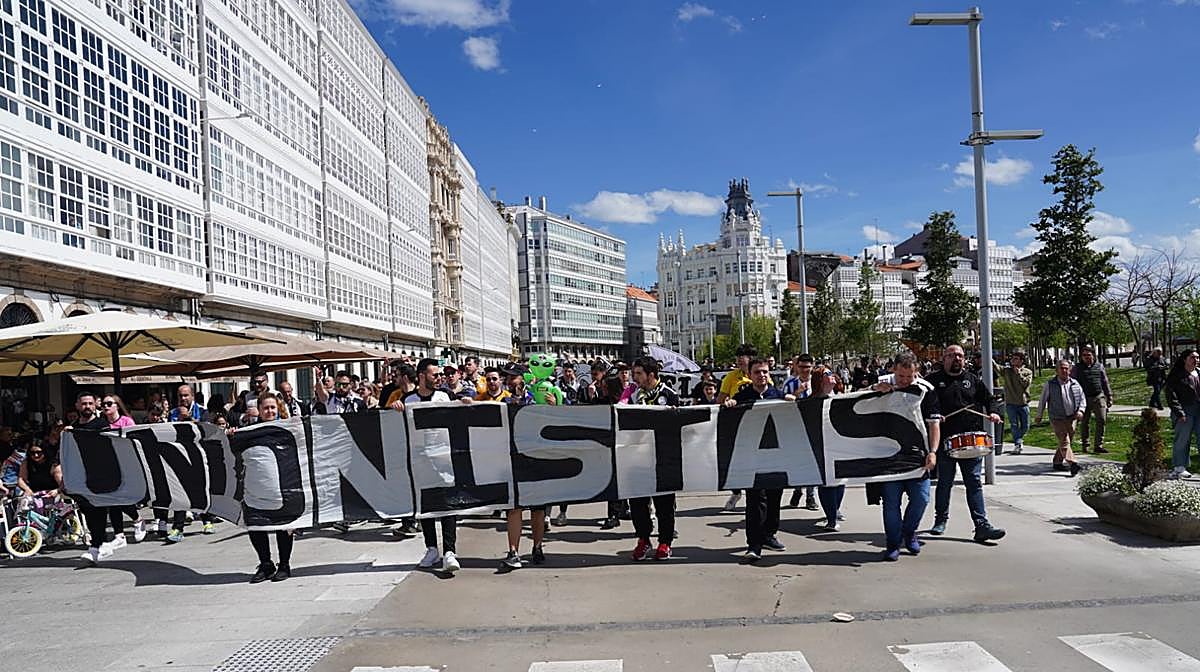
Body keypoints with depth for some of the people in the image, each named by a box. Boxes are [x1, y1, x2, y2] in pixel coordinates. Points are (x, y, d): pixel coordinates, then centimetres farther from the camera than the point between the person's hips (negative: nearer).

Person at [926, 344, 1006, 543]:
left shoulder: (972, 380, 14)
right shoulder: (934, 380, 5)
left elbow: (989, 399, 19)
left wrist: (994, 412, 0)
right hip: (945, 439, -1)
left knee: (974, 483, -2)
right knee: (945, 482, 10)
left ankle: (982, 525, -3)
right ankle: (940, 520, 26)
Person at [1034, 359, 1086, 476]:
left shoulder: (1075, 384, 8)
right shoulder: (1050, 384, -2)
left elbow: (1082, 399, 13)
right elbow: (1043, 400, 5)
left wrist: (1080, 410, -5)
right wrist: (1039, 416, 9)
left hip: (1072, 418, 4)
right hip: (1057, 418, -4)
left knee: (1065, 441, 10)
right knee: (1064, 441, -14)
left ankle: (1058, 462, 25)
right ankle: (1072, 464, -27)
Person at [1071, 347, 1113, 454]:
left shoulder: (1099, 366, 13)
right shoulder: (1077, 368, 7)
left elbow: (1105, 383, 17)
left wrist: (1109, 397, 14)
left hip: (1099, 397, 2)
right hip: (1084, 398, -1)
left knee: (1101, 420, -6)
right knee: (1085, 422, 4)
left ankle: (1099, 445, 0)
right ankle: (1084, 445, 16)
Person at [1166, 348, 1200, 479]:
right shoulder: (1176, 376, -5)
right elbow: (1171, 396, -9)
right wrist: (1179, 413, -15)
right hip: (1184, 412, -5)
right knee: (1182, 440, -1)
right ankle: (1179, 467, 8)